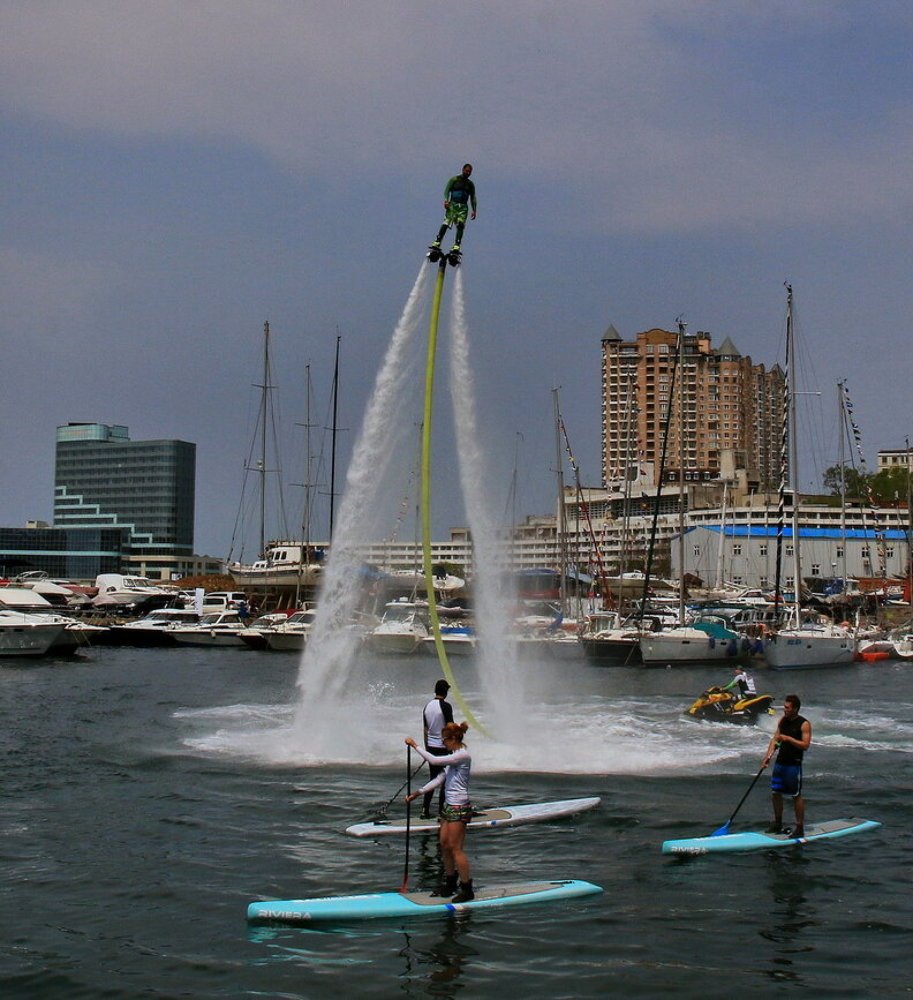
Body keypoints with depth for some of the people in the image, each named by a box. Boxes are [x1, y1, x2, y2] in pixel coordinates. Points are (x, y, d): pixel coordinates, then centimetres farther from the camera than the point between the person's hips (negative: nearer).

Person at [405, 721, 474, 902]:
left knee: (456, 848, -5)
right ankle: (450, 885, 24)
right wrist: (417, 793, 11)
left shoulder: (463, 755, -16)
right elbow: (440, 779, 15)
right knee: (444, 845, 12)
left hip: (459, 807, -9)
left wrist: (415, 745, -16)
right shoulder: (455, 756, 14)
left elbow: (434, 760, -24)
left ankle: (467, 889, 3)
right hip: (449, 805, 10)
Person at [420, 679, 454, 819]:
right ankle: (441, 811, 2)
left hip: (431, 747, 6)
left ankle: (425, 810, 11)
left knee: (433, 779, 14)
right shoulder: (446, 706, -13)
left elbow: (425, 730, 12)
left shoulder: (427, 706, 7)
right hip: (443, 747, -6)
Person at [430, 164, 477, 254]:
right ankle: (437, 243, -19)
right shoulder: (454, 179, 6)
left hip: (463, 207, 3)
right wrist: (446, 200, -19)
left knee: (460, 224, -16)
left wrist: (474, 210, 5)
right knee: (446, 223, -17)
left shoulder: (470, 184, 16)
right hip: (453, 204, -3)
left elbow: (473, 198, 16)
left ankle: (456, 246, -22)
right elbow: (447, 190, -1)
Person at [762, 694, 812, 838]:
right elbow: (775, 738, 9)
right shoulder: (782, 721, 9)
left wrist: (788, 738, -24)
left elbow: (805, 745, -16)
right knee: (775, 793, 10)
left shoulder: (804, 724, -10)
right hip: (780, 762, 6)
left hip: (794, 764, -6)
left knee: (796, 796, -1)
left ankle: (800, 827, 7)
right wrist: (768, 756, -1)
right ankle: (778, 823, 25)